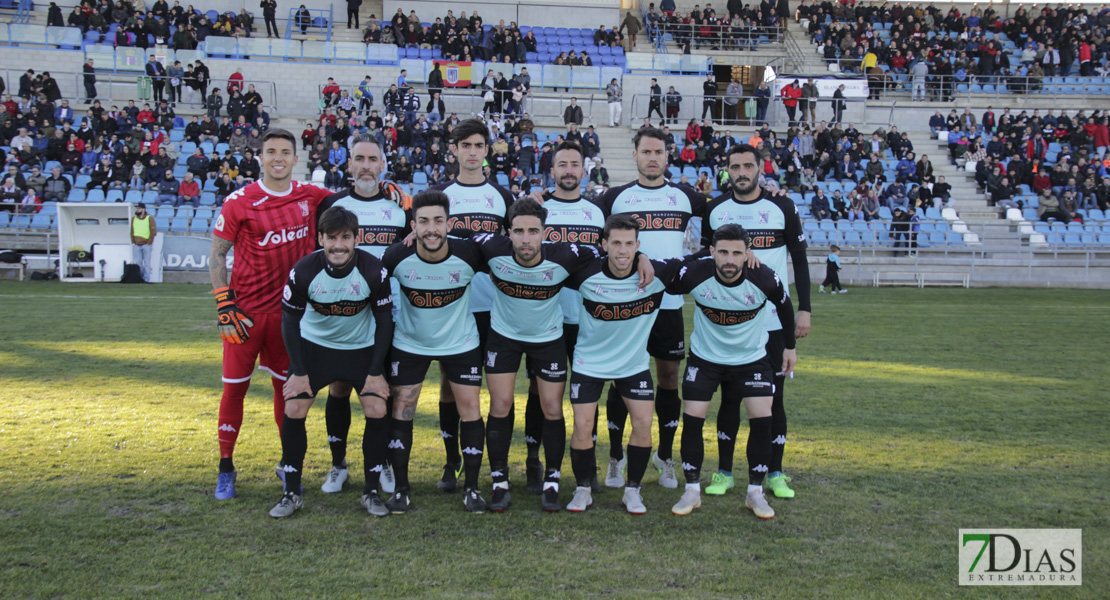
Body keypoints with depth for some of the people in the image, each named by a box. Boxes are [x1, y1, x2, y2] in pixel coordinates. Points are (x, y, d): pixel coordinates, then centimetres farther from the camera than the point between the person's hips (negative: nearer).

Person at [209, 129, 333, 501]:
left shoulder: (310, 196, 2)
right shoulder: (240, 202, -8)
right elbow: (217, 254, -3)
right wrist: (224, 304, -11)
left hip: (288, 310, 3)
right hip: (246, 312, -3)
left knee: (286, 385, 11)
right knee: (235, 386, 3)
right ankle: (225, 468, 17)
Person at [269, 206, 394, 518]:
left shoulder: (373, 270, -21)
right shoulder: (304, 271, -21)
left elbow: (384, 319, -9)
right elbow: (290, 320, -8)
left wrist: (376, 372, -11)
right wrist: (298, 372, -11)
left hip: (362, 348, 0)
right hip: (314, 346, 0)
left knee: (377, 411, -12)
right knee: (293, 410, -10)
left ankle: (371, 492, 5)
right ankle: (292, 493, 6)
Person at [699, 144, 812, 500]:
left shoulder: (782, 206, 0)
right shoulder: (715, 209, 4)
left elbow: (799, 259, 4)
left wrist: (804, 309, -3)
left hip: (774, 320, -1)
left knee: (773, 396, 4)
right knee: (730, 397, 5)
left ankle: (775, 474, 15)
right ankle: (724, 473, 15)